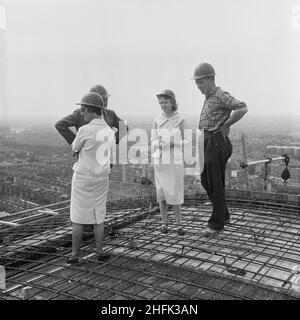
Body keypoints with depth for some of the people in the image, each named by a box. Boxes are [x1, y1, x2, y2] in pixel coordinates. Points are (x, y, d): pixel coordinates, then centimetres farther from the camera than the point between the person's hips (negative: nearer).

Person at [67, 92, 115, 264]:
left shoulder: (84, 130, -17)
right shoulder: (110, 131, 4)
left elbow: (74, 151, 0)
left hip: (83, 178, -5)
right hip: (101, 179, 5)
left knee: (78, 217, 6)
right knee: (98, 216, 14)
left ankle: (74, 255, 12)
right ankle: (100, 252, 18)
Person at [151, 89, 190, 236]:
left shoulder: (181, 120, -2)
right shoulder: (157, 120, 3)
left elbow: (186, 141, 1)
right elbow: (153, 142, 4)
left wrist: (174, 142, -17)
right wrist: (160, 143, -18)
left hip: (176, 160, -2)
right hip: (160, 160, 2)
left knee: (175, 193, -4)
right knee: (162, 192, 6)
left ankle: (178, 224, 10)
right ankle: (164, 222, 19)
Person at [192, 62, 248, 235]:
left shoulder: (221, 95, -11)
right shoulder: (209, 98, 18)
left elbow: (243, 109, -26)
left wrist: (225, 126, -16)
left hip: (217, 144, -10)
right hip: (208, 143, 10)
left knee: (216, 185, -3)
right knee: (206, 181, 13)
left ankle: (217, 223, 9)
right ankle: (224, 214, 25)